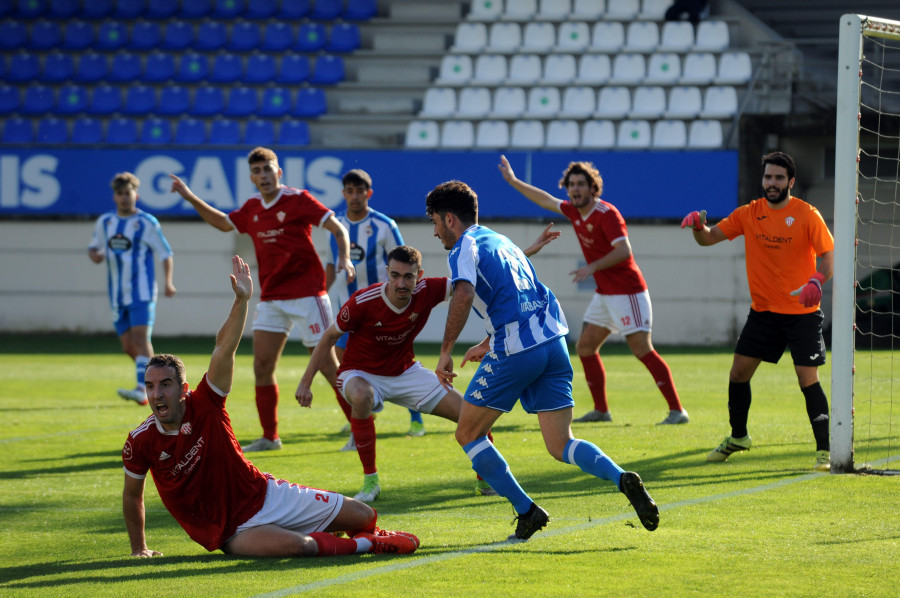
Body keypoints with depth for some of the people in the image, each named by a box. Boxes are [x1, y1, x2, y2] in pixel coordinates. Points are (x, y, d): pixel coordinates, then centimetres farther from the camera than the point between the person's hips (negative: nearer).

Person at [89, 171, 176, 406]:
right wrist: (94, 254, -2)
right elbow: (94, 248, 23)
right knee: (128, 346, 5)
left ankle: (142, 389, -28)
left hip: (142, 292, -6)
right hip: (118, 296, 6)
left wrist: (168, 282, -13)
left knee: (140, 337, -19)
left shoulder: (147, 223, -3)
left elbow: (166, 254, 0)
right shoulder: (105, 222, 12)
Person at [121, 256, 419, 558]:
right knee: (294, 545, -36)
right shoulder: (141, 442, -12)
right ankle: (363, 544, -8)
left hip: (265, 495, 3)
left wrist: (241, 301, -33)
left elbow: (224, 349, -20)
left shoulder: (204, 404, -10)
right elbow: (132, 496, 4)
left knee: (363, 516, 4)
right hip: (232, 532, -3)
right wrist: (139, 549, 10)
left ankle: (368, 535, 43)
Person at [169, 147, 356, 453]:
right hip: (271, 298, 6)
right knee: (262, 366, 1)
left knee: (327, 364, -6)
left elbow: (338, 229, -10)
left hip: (306, 295, -6)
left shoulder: (298, 200, -8)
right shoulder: (252, 208, 10)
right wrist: (190, 197, 23)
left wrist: (344, 258, -27)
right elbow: (223, 222, 28)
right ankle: (270, 437, 10)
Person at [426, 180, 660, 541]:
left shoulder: (466, 247, 0)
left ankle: (526, 511, 3)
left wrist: (446, 352, -15)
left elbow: (464, 295, -20)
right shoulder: (501, 242, 26)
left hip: (516, 352, -8)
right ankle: (622, 479, -21)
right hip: (554, 341, 8)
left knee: (468, 434, 9)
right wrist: (487, 344, 41)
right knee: (561, 446, 6)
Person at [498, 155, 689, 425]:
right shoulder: (574, 211, 8)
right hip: (604, 293, 9)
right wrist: (513, 181, 30)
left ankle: (677, 410, -15)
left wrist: (593, 267, -32)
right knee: (585, 347, 9)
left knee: (642, 349, -15)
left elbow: (624, 251, -27)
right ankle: (601, 410, 17)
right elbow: (547, 201, 26)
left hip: (627, 291, -9)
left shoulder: (607, 214, -17)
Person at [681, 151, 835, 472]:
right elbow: (709, 238, 6)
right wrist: (698, 226, -18)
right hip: (763, 310, 5)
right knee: (738, 371, 6)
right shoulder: (749, 214, 3)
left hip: (802, 313, -4)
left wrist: (816, 281, -33)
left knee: (807, 379, -12)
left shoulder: (807, 215, -10)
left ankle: (824, 449, -3)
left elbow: (829, 256, -12)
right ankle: (738, 437, 27)